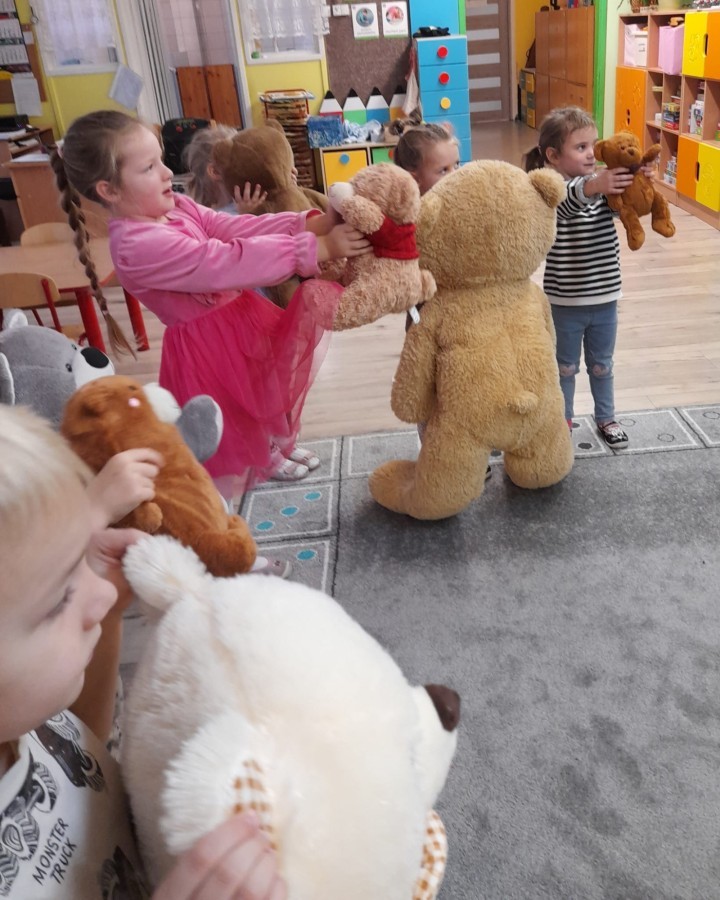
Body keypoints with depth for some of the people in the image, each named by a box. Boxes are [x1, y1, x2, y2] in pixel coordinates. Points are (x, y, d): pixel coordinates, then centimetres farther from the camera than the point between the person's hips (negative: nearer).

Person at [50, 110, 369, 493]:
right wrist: (319, 248, -31)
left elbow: (239, 228, -7)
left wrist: (315, 223, -20)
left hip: (243, 324, 9)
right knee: (228, 460, 6)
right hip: (210, 350, -9)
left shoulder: (172, 207, 1)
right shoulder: (138, 246, -28)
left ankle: (273, 454, 54)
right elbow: (230, 262, -32)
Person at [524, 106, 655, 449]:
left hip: (604, 297, 4)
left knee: (601, 365, 20)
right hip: (565, 302, -4)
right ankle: (563, 421, 32)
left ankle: (606, 418, 38)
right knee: (565, 366, 14)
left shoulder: (605, 183, -1)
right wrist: (591, 186, -55)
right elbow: (563, 204, -37)